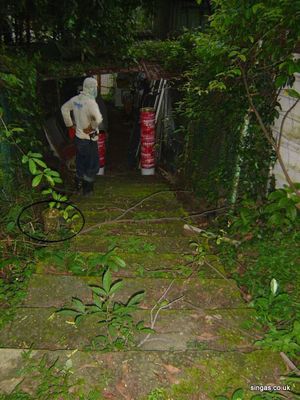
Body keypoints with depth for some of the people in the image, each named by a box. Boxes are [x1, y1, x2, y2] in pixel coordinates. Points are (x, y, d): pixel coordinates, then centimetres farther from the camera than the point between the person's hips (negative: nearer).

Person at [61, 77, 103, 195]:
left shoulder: (76, 99, 0)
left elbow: (64, 108, 17)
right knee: (92, 164, 10)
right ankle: (87, 189, 19)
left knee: (80, 162, 23)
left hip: (78, 136, 7)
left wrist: (70, 124, 18)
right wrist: (91, 127, -20)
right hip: (89, 139, -7)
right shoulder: (90, 102, -24)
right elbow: (98, 119, -38)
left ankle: (78, 185, 38)